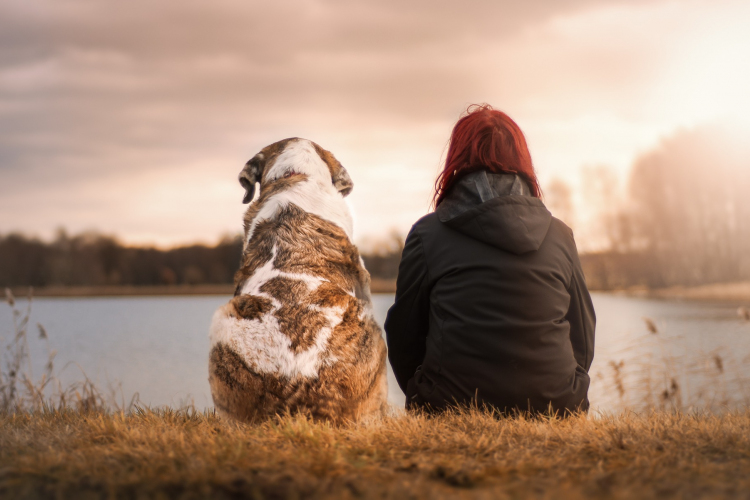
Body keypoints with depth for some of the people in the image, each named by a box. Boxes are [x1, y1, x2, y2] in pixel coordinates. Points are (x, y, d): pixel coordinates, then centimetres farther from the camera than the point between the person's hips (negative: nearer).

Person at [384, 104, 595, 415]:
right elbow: (583, 341, 14)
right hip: (554, 409, 3)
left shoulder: (427, 234, 1)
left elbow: (403, 336, 7)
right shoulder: (560, 236, 8)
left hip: (453, 410, -3)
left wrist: (425, 401, 22)